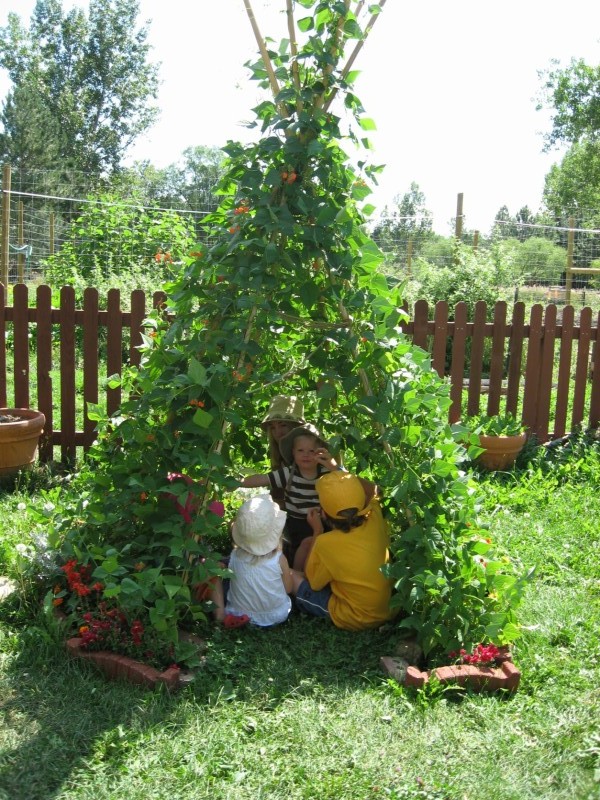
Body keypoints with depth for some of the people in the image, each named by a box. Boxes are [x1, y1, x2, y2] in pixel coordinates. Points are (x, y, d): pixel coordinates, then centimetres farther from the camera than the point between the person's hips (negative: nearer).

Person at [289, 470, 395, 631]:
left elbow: (312, 581, -7)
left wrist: (317, 531, -5)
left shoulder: (326, 544, -29)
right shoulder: (375, 517, -17)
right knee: (308, 543, 10)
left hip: (356, 619, -6)